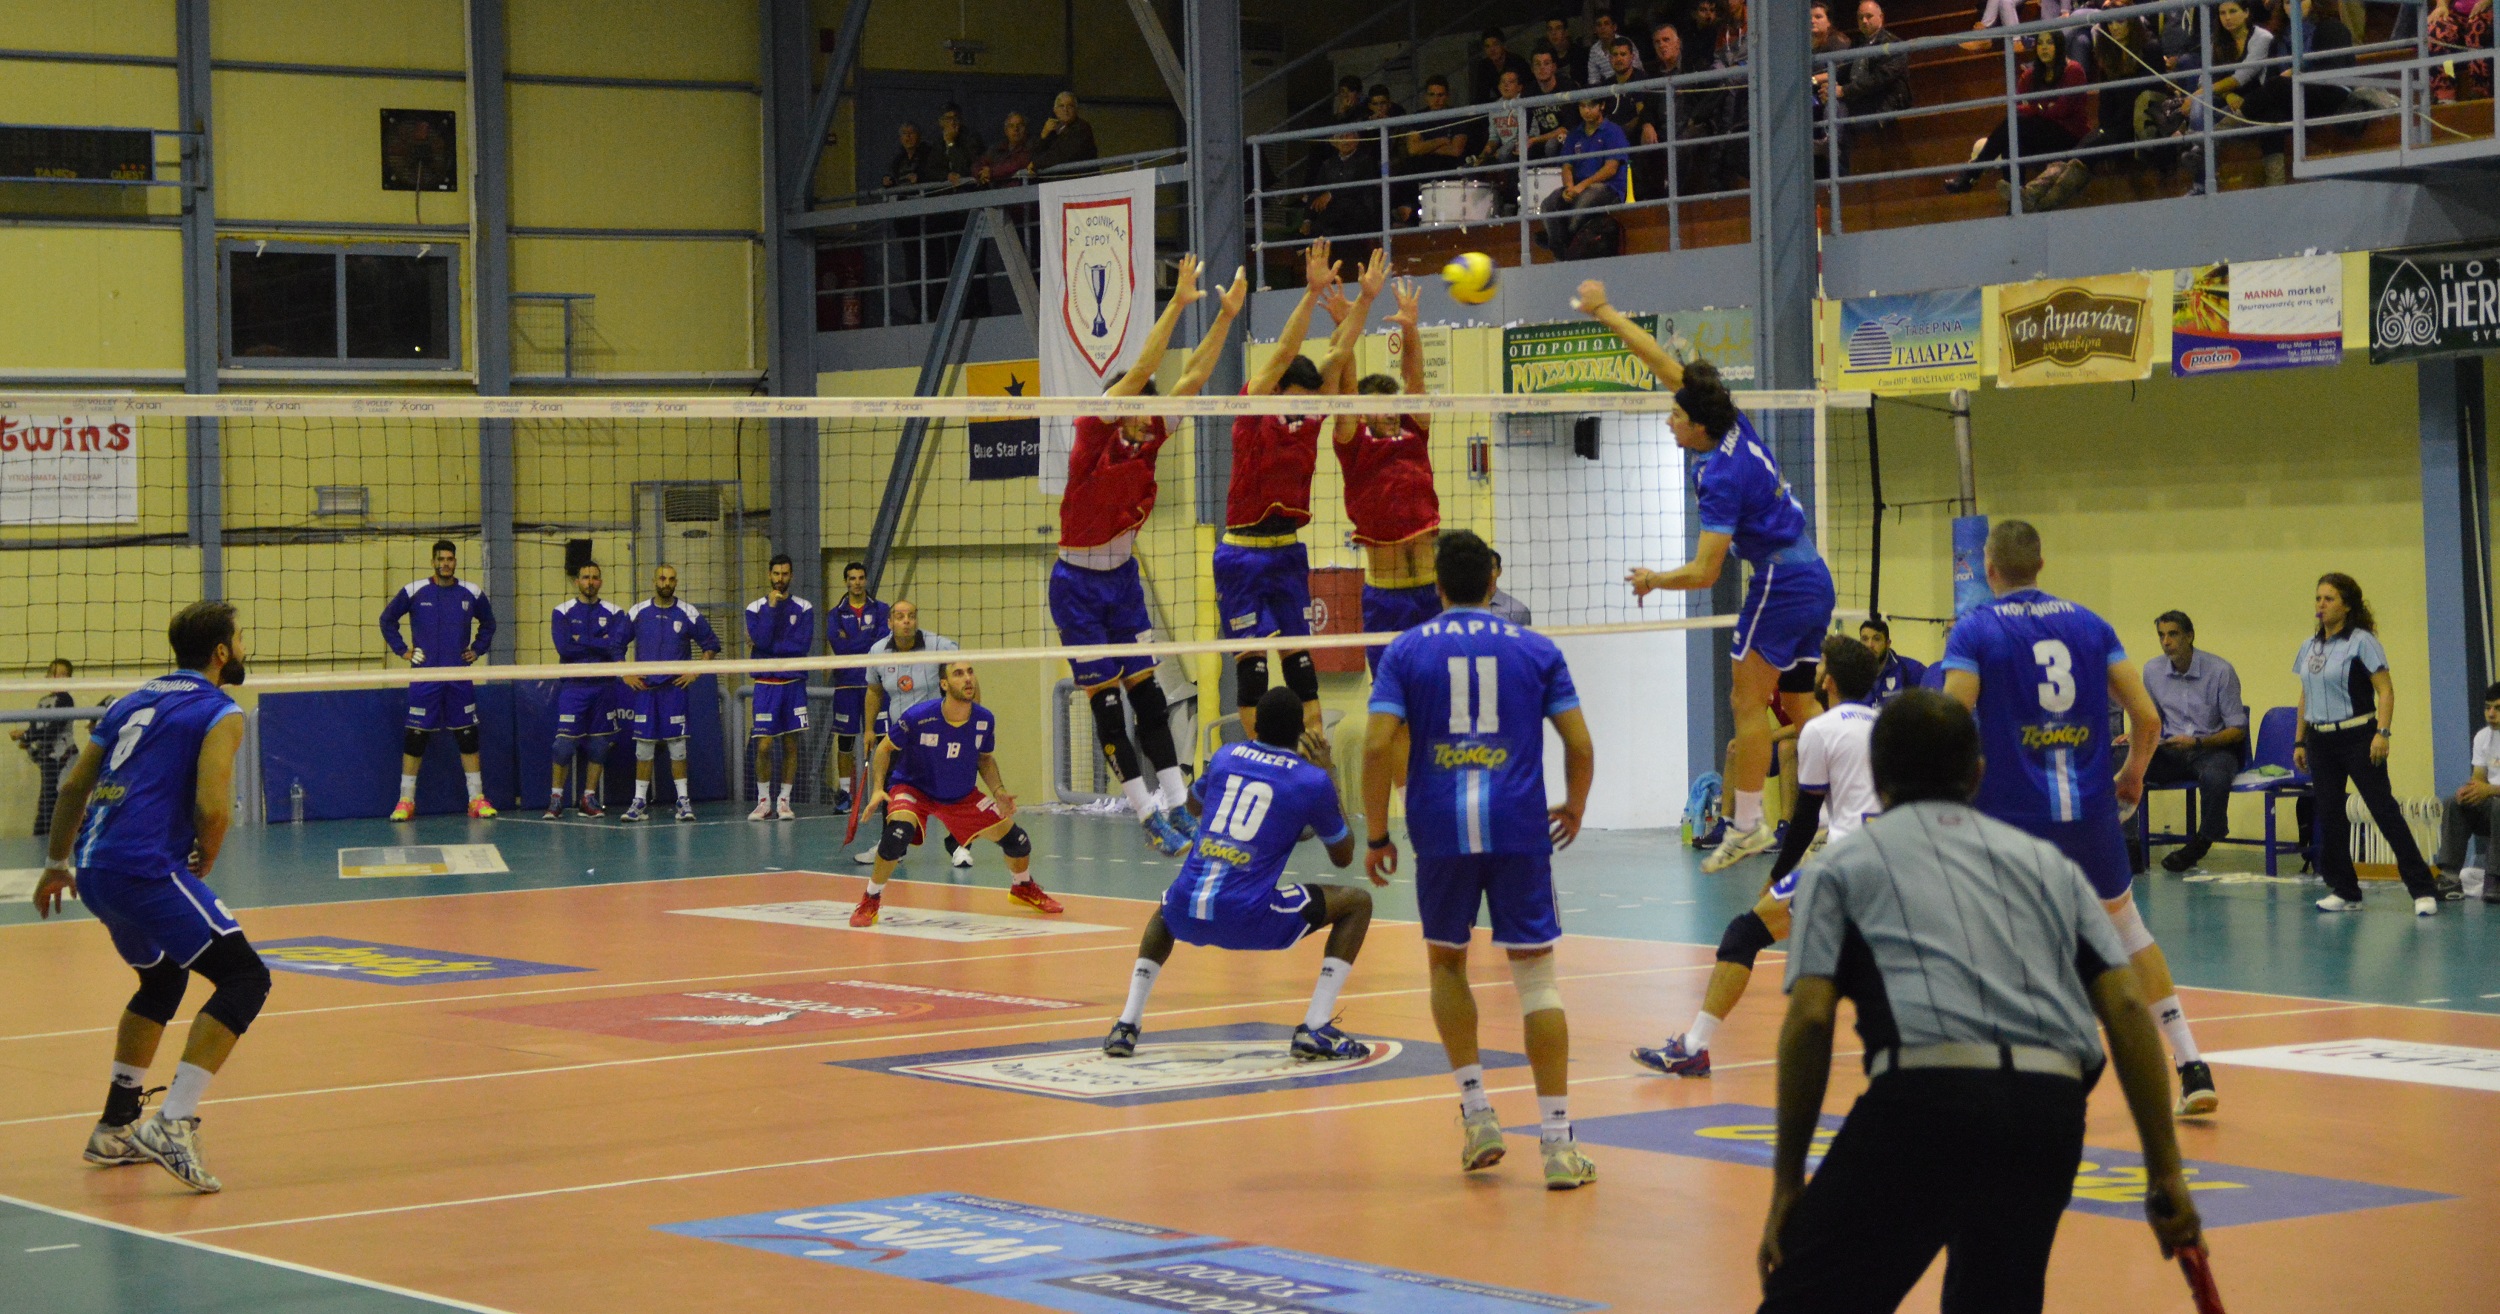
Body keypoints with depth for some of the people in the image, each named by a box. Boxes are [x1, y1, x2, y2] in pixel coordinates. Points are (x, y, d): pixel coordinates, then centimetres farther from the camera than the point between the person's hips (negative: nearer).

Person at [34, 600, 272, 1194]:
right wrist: (201, 869, 3)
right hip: (147, 868, -9)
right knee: (245, 977, -7)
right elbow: (213, 807, -15)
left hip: (95, 869, 9)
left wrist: (56, 864, 33)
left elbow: (75, 786, 24)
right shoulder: (219, 715, -2)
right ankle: (173, 1125, -19)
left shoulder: (135, 701, 21)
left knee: (162, 978, 30)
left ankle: (116, 1127, 33)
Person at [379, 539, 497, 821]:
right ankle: (406, 800, 5)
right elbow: (387, 619, 11)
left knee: (468, 736, 3)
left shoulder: (472, 593, 6)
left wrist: (477, 649, 11)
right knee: (415, 737, -2)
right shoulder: (414, 592, -1)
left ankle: (477, 799, 9)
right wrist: (402, 649, 4)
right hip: (424, 676, -2)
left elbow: (488, 623, 23)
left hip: (460, 677, 2)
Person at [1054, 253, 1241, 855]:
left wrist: (1226, 315, -7)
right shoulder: (1095, 435, -16)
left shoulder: (1147, 439, 1)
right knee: (1106, 704, -3)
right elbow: (1141, 370, -24)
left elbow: (1192, 378, 0)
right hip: (1078, 585, -6)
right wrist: (1178, 302, -27)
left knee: (1149, 694, 4)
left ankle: (1178, 805, 5)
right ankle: (1148, 813, -2)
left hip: (1124, 578, 6)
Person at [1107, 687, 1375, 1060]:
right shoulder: (1313, 780, 1)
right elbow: (1343, 857, 17)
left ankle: (1126, 1025, 23)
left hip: (1187, 916, 5)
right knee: (1357, 902, 13)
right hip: (1246, 920, -5)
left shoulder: (1225, 757, 13)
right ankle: (1315, 1030, 2)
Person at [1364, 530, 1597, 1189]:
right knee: (1536, 975, 2)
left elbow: (1378, 745, -4)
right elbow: (1580, 745, 4)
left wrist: (1377, 835, 5)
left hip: (1441, 834, 0)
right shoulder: (1536, 650, 7)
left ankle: (1476, 1111, 11)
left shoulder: (1407, 651, 5)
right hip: (1521, 830, 0)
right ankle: (1557, 1142, -4)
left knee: (1446, 962, 21)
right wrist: (1575, 808, 23)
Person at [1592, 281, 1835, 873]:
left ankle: (1747, 825, -9)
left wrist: (1653, 580, -3)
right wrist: (1606, 314, 14)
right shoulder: (1735, 425, 2)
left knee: (1749, 702, -6)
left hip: (1780, 581, -9)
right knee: (1797, 705, 11)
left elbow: (1704, 574, -21)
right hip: (1815, 579, 9)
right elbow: (1665, 363, 11)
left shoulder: (1722, 477, -19)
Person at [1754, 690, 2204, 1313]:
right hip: (2053, 1112, 4)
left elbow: (1809, 1020, 4)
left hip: (1926, 1099, -4)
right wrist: (2166, 1172, 16)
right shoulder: (2047, 862, 27)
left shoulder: (1840, 864, 18)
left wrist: (1788, 1183, 7)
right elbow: (2126, 1009, 16)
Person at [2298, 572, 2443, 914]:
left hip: (2357, 737, -7)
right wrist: (2299, 741, 15)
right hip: (2320, 741, 7)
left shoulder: (2362, 642, -8)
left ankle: (2423, 890, -6)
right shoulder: (2309, 647, 12)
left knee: (2385, 811, -8)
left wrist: (2382, 732, -22)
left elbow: (2385, 690, -12)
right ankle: (2344, 891, 13)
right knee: (2328, 817, 5)